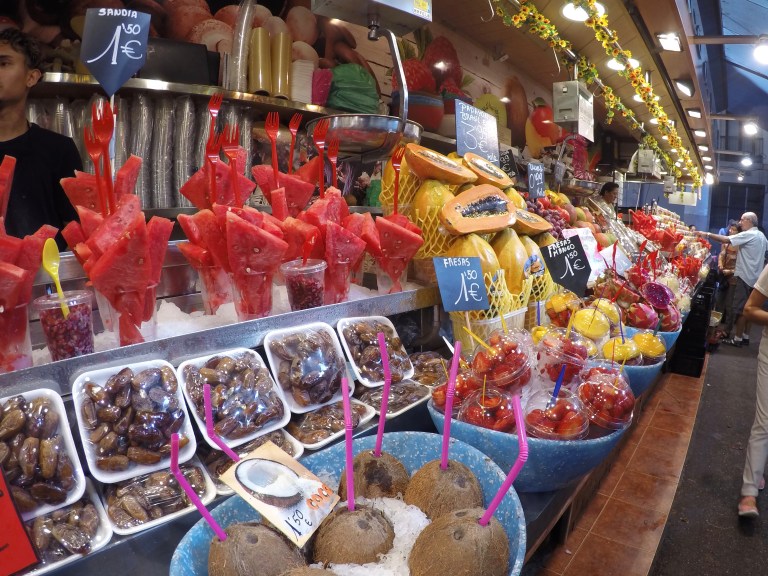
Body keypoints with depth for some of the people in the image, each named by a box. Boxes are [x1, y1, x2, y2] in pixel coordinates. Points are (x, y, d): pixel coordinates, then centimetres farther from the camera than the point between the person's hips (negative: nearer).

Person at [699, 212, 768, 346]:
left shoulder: (748, 235, -15)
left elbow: (726, 240, -23)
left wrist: (708, 234, -19)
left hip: (745, 276, -9)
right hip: (755, 277, 9)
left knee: (741, 308, -4)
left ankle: (737, 338, 0)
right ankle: (745, 336, 18)